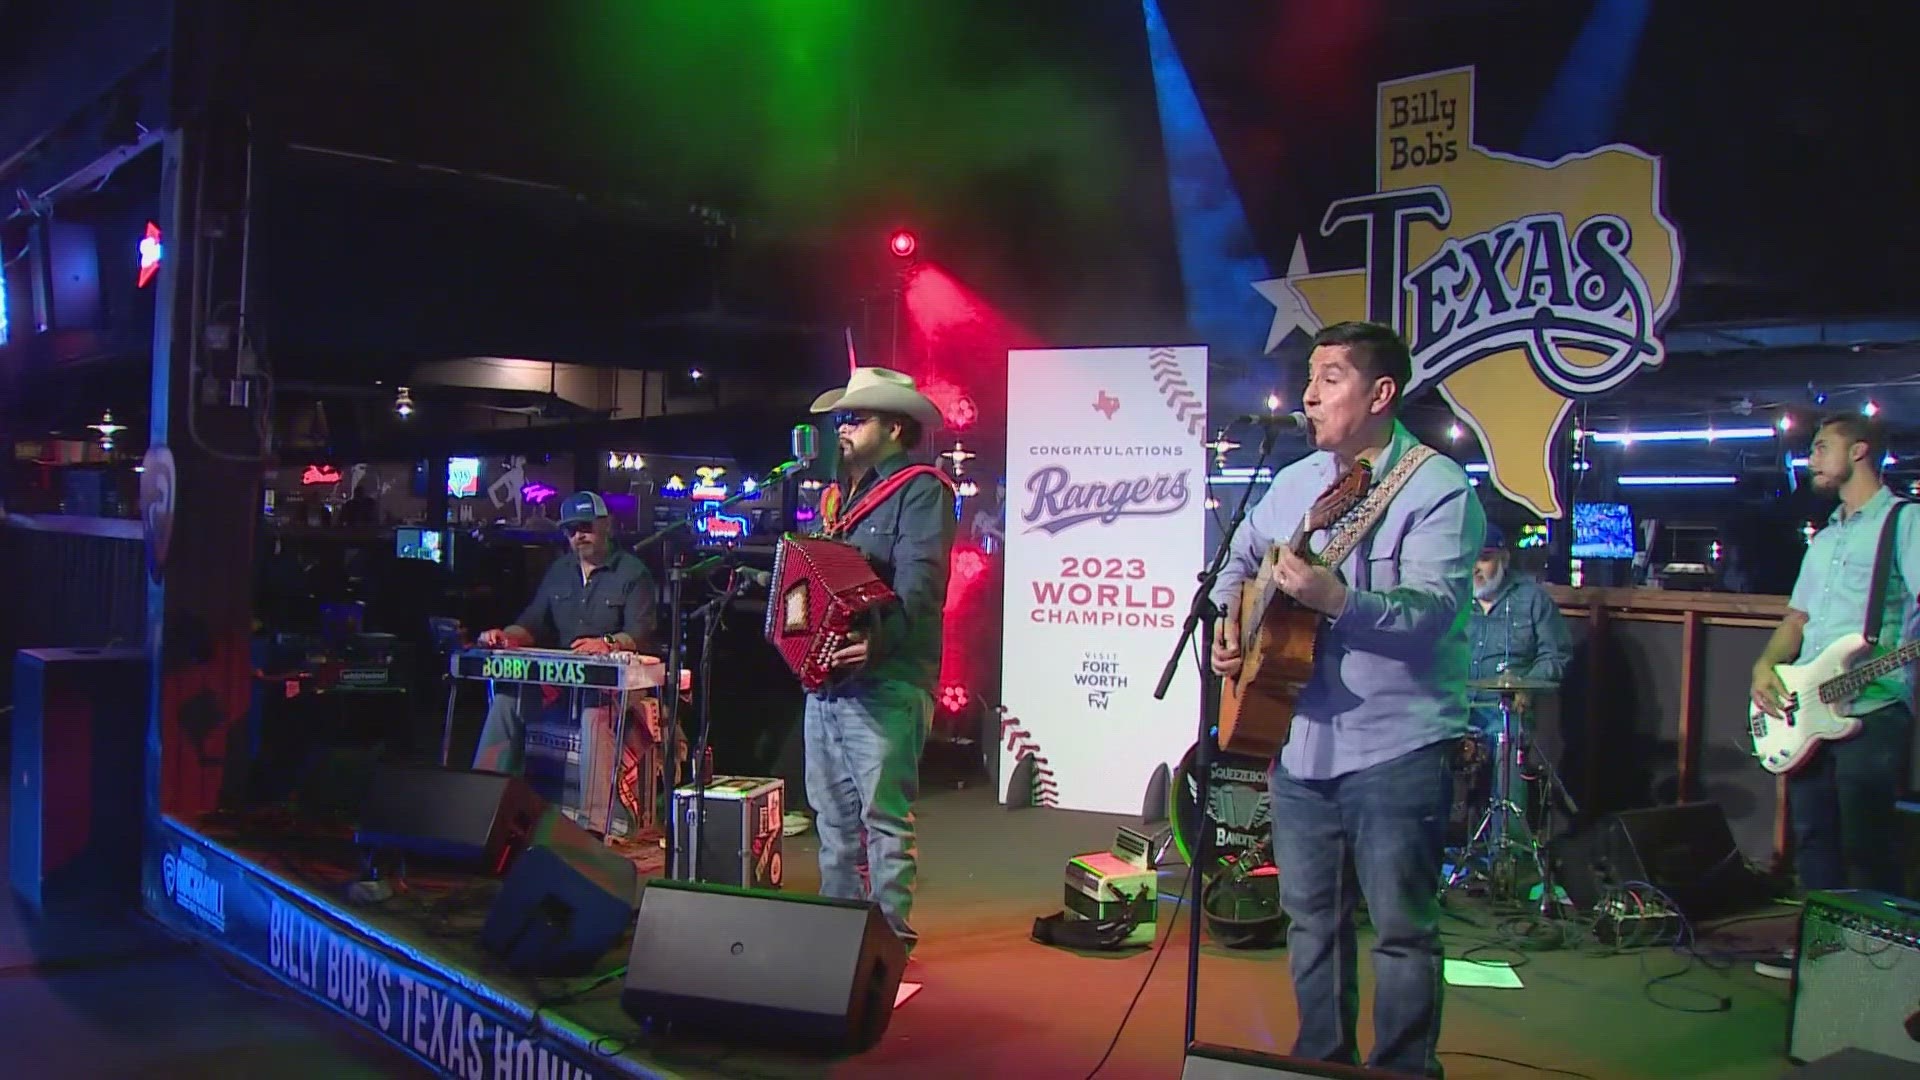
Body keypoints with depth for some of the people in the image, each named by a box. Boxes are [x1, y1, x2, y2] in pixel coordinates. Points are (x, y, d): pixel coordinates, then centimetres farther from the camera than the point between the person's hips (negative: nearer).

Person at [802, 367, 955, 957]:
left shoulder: (919, 488, -5)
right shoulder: (838, 496, 22)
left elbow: (920, 582, -18)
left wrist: (882, 636, -31)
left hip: (884, 682, -9)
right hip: (826, 679, 9)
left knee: (885, 817, -6)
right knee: (833, 816, 14)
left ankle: (891, 936, 1)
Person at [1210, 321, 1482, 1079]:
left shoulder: (1437, 489, -11)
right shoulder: (1295, 482, 12)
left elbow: (1434, 608, -23)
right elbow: (1243, 557, 26)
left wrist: (1336, 599, -36)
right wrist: (1227, 619, 8)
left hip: (1396, 749, -7)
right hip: (1299, 740, 7)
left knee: (1401, 927, 2)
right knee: (1311, 917, 16)